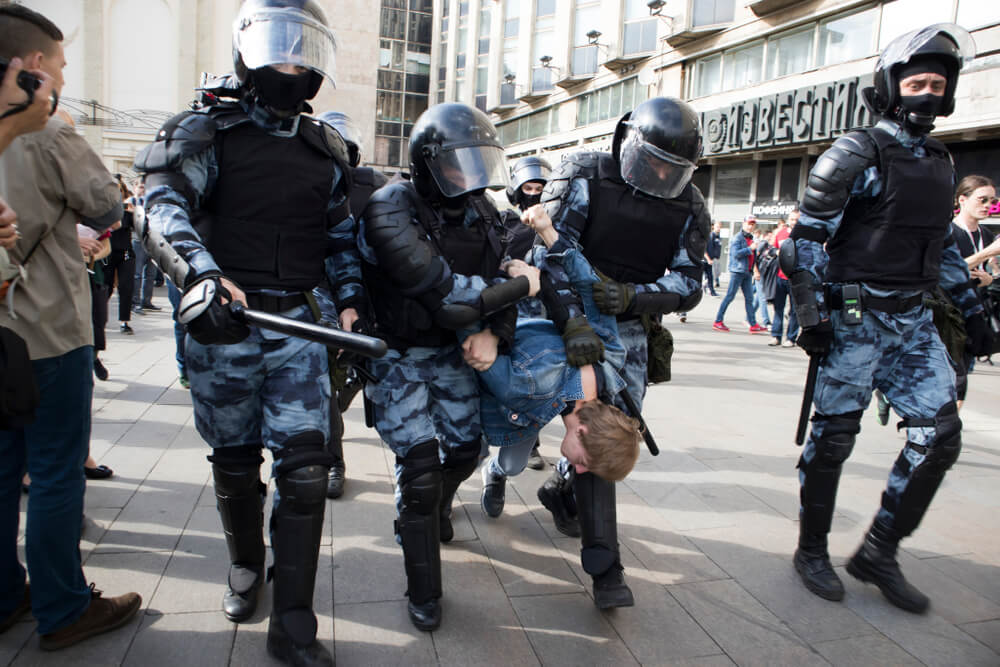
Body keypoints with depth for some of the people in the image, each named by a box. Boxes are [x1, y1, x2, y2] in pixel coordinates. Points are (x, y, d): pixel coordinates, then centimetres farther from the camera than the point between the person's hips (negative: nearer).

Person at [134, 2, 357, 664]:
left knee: (304, 463, -6)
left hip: (296, 324, 2)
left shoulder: (327, 149, 14)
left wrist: (351, 300, 8)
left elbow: (342, 235, 20)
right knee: (235, 462, 11)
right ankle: (247, 566, 39)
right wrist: (200, 273, -29)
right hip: (221, 319, -2)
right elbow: (164, 207, -11)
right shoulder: (209, 130, 2)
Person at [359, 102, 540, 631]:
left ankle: (436, 510, 50)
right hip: (398, 354, -6)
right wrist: (522, 287, -21)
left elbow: (494, 282, 2)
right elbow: (443, 291, -32)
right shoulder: (390, 209, -24)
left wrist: (492, 333, -20)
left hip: (452, 351, 6)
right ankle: (422, 592, 12)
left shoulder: (480, 213, -1)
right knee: (420, 465, -10)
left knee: (464, 451, 13)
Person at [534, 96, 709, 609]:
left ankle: (561, 489, 37)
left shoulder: (689, 207, -1)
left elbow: (687, 285, -6)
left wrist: (631, 295, -25)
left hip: (631, 328, 5)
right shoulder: (584, 178, -11)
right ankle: (604, 565, -6)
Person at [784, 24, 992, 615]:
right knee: (835, 436, 0)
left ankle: (879, 553, 15)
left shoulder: (940, 162, 17)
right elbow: (807, 238, -11)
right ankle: (812, 551, 18)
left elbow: (943, 244, 24)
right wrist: (811, 315, -17)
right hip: (855, 317, -7)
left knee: (940, 433, 2)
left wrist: (972, 309, 20)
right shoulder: (858, 155, -7)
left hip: (913, 319, 7)